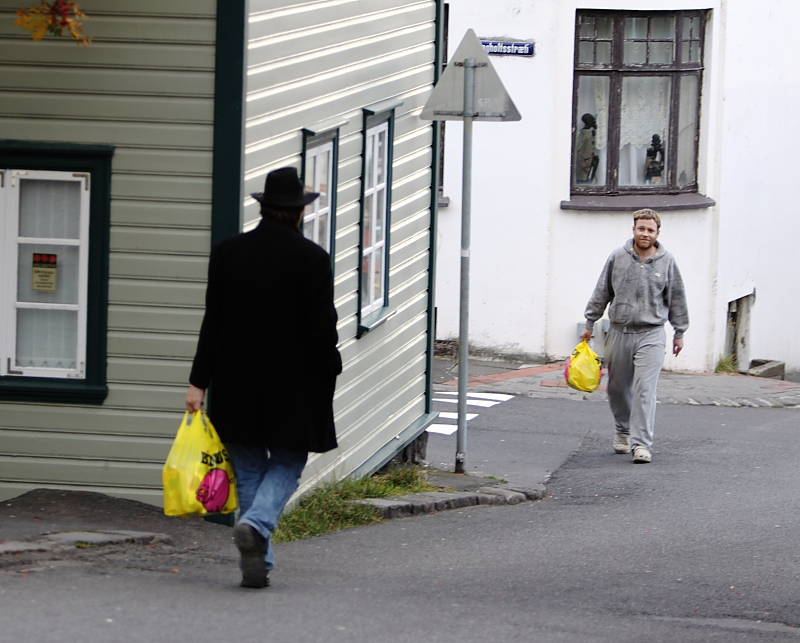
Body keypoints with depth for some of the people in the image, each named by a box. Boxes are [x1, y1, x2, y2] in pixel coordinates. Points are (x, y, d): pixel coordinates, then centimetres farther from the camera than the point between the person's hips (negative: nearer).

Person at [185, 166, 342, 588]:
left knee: (249, 469, 13)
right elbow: (322, 328, -10)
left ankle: (257, 563, 9)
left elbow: (213, 320, 1)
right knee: (287, 464, 12)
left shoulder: (227, 253, -1)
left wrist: (199, 382, 2)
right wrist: (329, 370, 7)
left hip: (236, 387, 3)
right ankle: (256, 524, -16)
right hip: (293, 388, -3)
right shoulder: (312, 259, -10)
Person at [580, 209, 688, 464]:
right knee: (617, 388, 12)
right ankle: (624, 431, 33)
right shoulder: (618, 257, 1)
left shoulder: (666, 262, 0)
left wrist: (679, 332, 12)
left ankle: (641, 443, -14)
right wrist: (590, 323, 12)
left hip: (651, 335, -2)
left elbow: (676, 299, 9)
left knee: (645, 390, -12)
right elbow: (601, 292, 10)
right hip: (619, 332, 2)